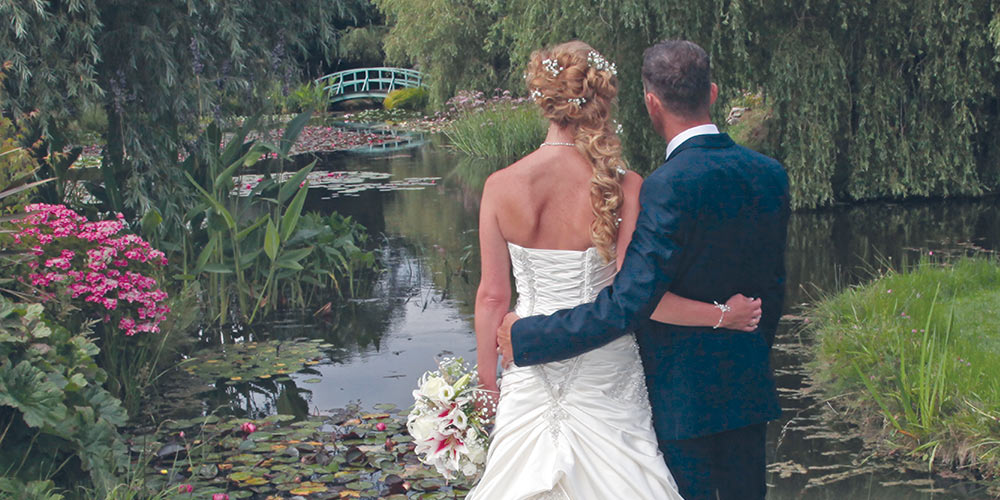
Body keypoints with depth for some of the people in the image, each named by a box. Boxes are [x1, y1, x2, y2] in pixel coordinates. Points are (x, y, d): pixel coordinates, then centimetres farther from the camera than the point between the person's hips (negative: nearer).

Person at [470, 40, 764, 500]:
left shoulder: (500, 186, -9)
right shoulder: (624, 187, -16)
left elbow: (492, 295, -4)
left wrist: (488, 377, 9)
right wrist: (721, 315, -8)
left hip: (530, 371, 2)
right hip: (603, 371, -2)